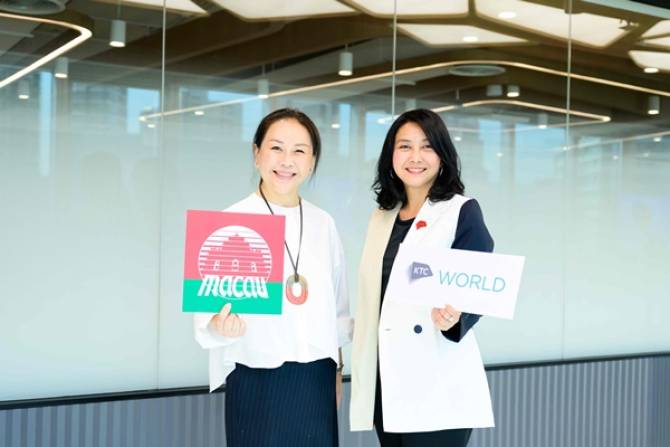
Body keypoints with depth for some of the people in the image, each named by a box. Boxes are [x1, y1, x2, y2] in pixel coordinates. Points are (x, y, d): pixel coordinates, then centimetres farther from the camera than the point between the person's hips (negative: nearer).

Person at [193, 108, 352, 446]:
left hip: (317, 381, 4)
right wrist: (221, 327, -33)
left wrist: (336, 370, 14)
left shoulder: (324, 224, 6)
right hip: (257, 381, -4)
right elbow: (207, 309, -12)